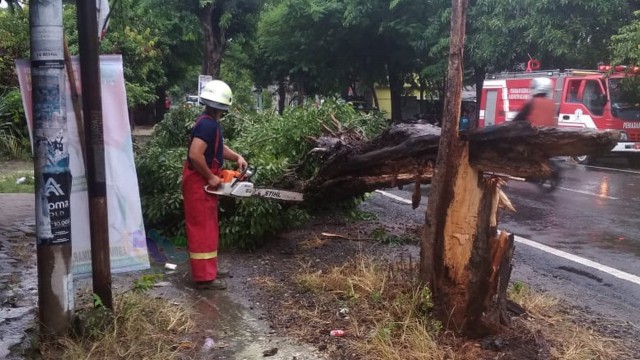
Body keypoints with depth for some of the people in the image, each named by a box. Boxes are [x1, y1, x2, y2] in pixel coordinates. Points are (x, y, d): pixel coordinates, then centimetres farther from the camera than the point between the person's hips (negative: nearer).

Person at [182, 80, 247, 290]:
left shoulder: (210, 123, 12)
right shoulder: (208, 124, -21)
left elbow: (218, 148, 25)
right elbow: (195, 155, -30)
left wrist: (237, 157, 8)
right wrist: (211, 177, -20)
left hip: (204, 182, 11)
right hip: (199, 183, -11)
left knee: (208, 227, 17)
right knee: (202, 228, -5)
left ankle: (208, 269, 27)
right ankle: (204, 277, 2)